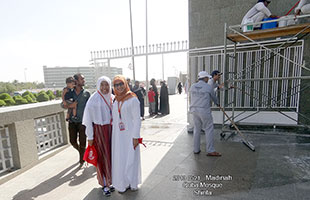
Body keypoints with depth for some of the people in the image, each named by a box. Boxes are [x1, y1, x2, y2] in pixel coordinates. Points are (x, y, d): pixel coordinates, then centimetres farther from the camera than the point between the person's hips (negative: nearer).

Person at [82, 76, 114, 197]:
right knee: (102, 157, 5)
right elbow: (88, 119, -9)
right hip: (99, 131, -4)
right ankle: (104, 184, 22)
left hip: (111, 130, 4)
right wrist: (90, 137, -8)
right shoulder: (93, 99, -11)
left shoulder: (112, 98, 2)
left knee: (111, 155, 11)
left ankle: (109, 180, 30)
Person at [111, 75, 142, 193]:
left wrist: (136, 137, -14)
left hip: (129, 135, -5)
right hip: (117, 135, 5)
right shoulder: (115, 100, 7)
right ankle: (123, 184, 33)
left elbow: (137, 120, -11)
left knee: (131, 158, 8)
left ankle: (133, 183, 31)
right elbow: (114, 118, 13)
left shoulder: (133, 99, -10)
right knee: (119, 159, 13)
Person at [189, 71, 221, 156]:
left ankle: (196, 149, 20)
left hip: (194, 110, 5)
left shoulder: (192, 87, 6)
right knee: (209, 129, 3)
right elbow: (213, 97, 10)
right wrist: (217, 103, 30)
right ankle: (210, 150, 6)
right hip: (204, 111, -5)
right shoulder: (208, 87, -5)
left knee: (197, 129, 13)